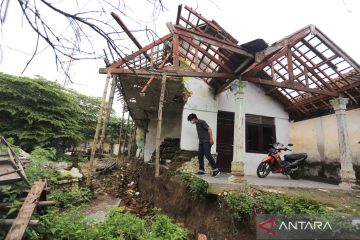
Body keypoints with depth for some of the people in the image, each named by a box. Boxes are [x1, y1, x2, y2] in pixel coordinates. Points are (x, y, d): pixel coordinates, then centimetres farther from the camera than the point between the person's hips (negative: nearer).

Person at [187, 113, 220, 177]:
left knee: (207, 155, -15)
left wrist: (211, 138, -20)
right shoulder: (197, 124, 19)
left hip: (206, 141, -9)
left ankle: (216, 170, -11)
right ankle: (201, 170, 10)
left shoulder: (202, 122, -7)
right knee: (200, 156, 3)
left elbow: (209, 129, -15)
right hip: (201, 142, 9)